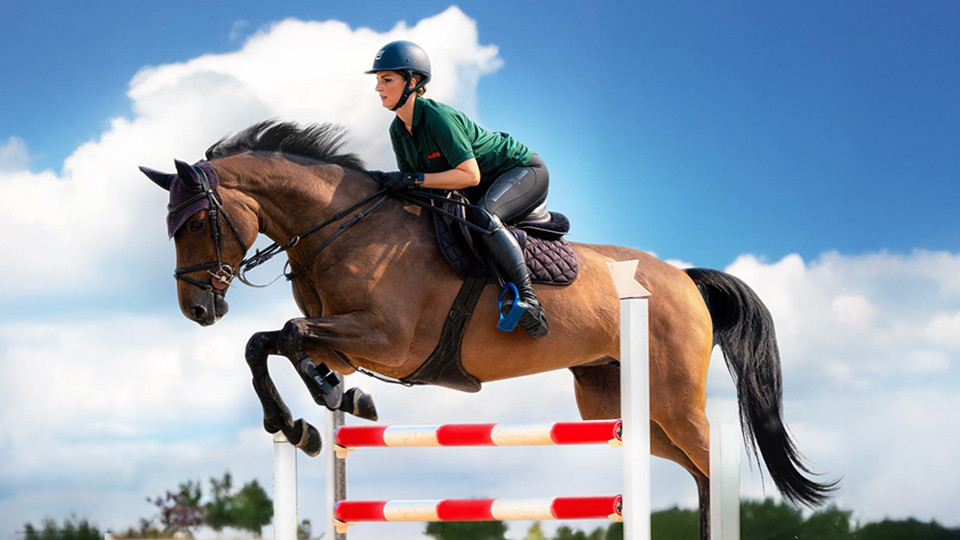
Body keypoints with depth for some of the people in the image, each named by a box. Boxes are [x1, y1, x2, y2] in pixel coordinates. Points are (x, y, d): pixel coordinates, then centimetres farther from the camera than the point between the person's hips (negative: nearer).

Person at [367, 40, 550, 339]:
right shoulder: (398, 130, -2)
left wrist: (414, 179, -35)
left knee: (481, 216, -36)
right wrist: (390, 184, -19)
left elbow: (470, 175, -32)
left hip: (524, 169, -9)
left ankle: (527, 297, -35)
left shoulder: (438, 117, -29)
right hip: (488, 186, 9)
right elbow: (409, 180, 2)